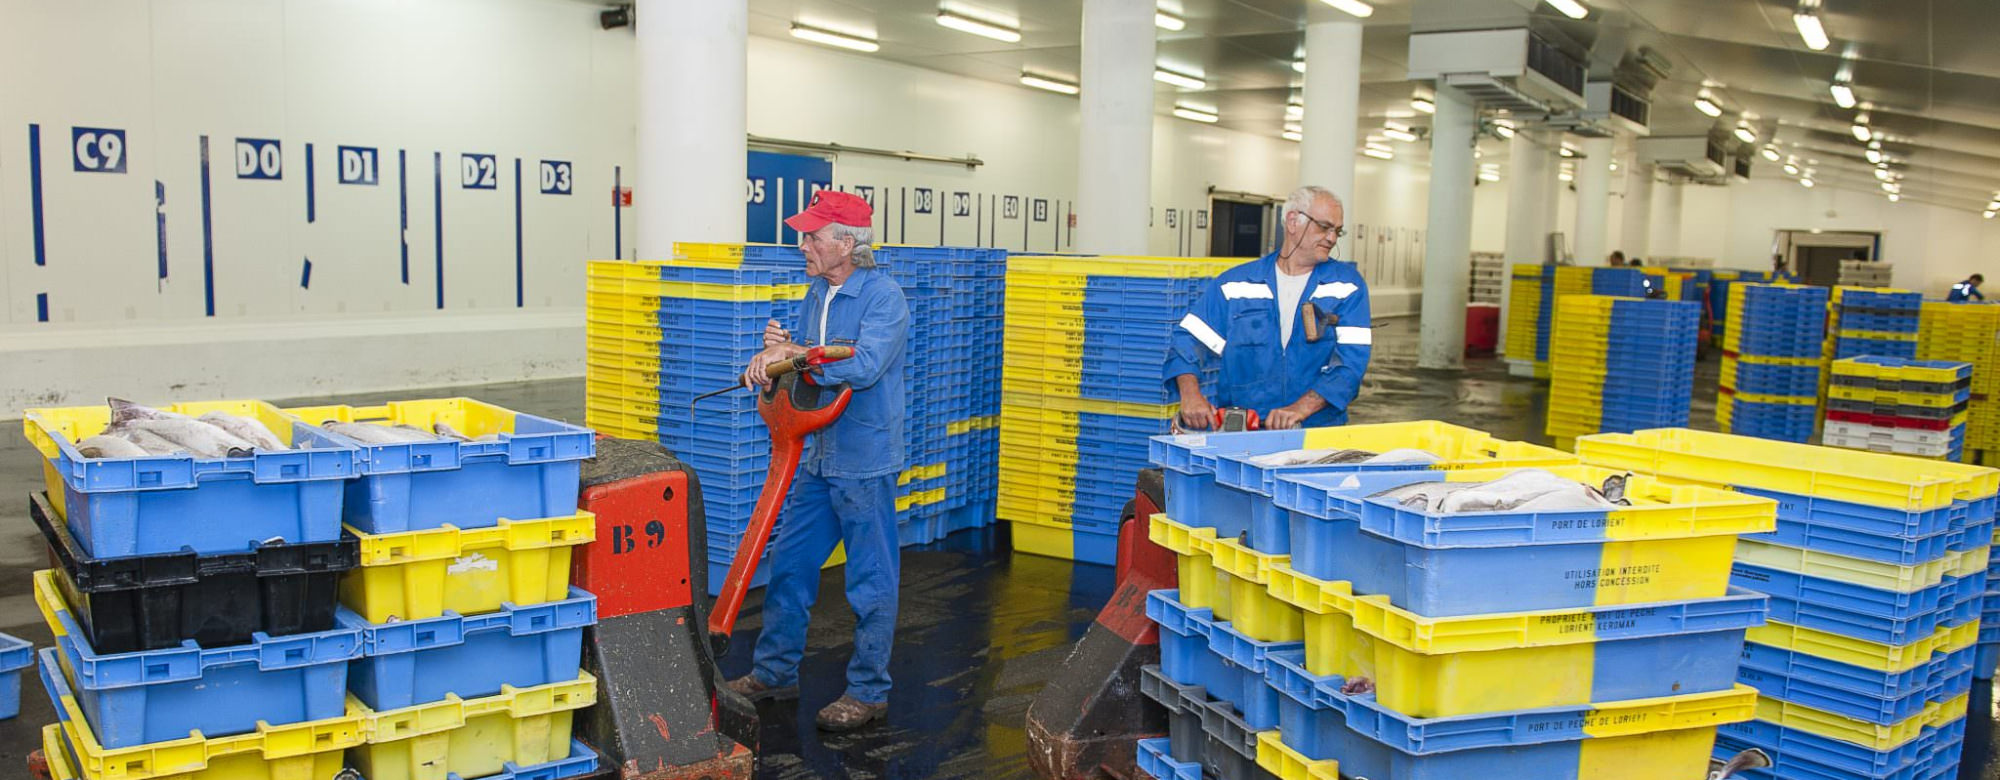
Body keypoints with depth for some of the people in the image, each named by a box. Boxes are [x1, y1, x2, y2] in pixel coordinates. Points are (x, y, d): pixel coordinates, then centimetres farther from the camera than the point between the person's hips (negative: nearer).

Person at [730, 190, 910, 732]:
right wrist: (777, 349, -11)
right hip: (818, 457, 9)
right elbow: (801, 358, 12)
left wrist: (791, 355, -25)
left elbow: (865, 365, -29)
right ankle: (775, 672, 30)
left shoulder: (884, 297, -16)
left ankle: (869, 692, 16)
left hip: (865, 463, -8)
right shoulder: (817, 294, 10)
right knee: (788, 564, 15)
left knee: (871, 581, 3)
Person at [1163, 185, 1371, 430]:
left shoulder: (1348, 285, 8)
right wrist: (1190, 393, -13)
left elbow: (1352, 358, -3)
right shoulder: (1234, 283, 10)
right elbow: (1189, 340, 8)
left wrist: (1301, 409, -17)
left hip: (1318, 431, 0)